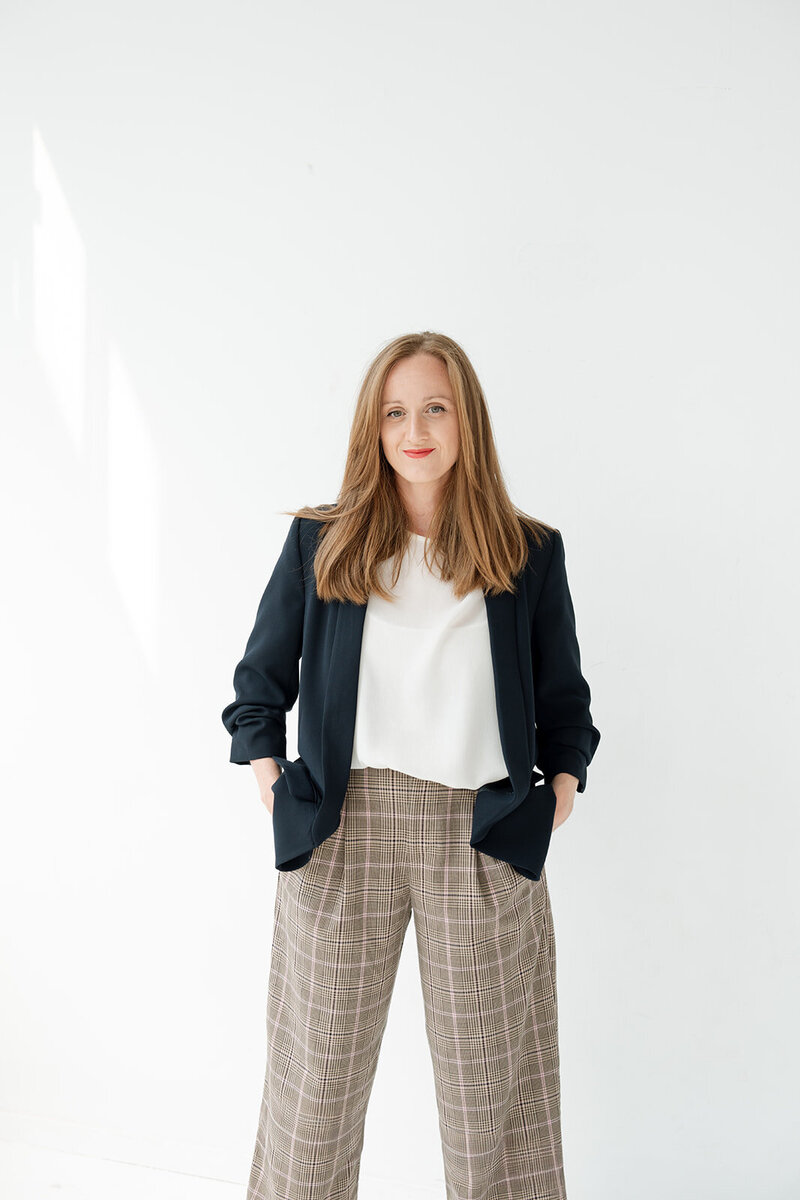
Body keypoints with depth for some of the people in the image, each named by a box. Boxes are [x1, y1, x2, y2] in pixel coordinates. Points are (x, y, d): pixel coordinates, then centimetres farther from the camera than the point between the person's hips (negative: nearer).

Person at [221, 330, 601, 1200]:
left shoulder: (530, 554, 7)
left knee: (495, 1093, 9)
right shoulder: (318, 544, 7)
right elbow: (261, 681, 13)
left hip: (484, 840, 0)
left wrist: (558, 795, 2)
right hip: (340, 831, 0)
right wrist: (271, 784, 3)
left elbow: (564, 702, 13)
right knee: (316, 1074, 10)